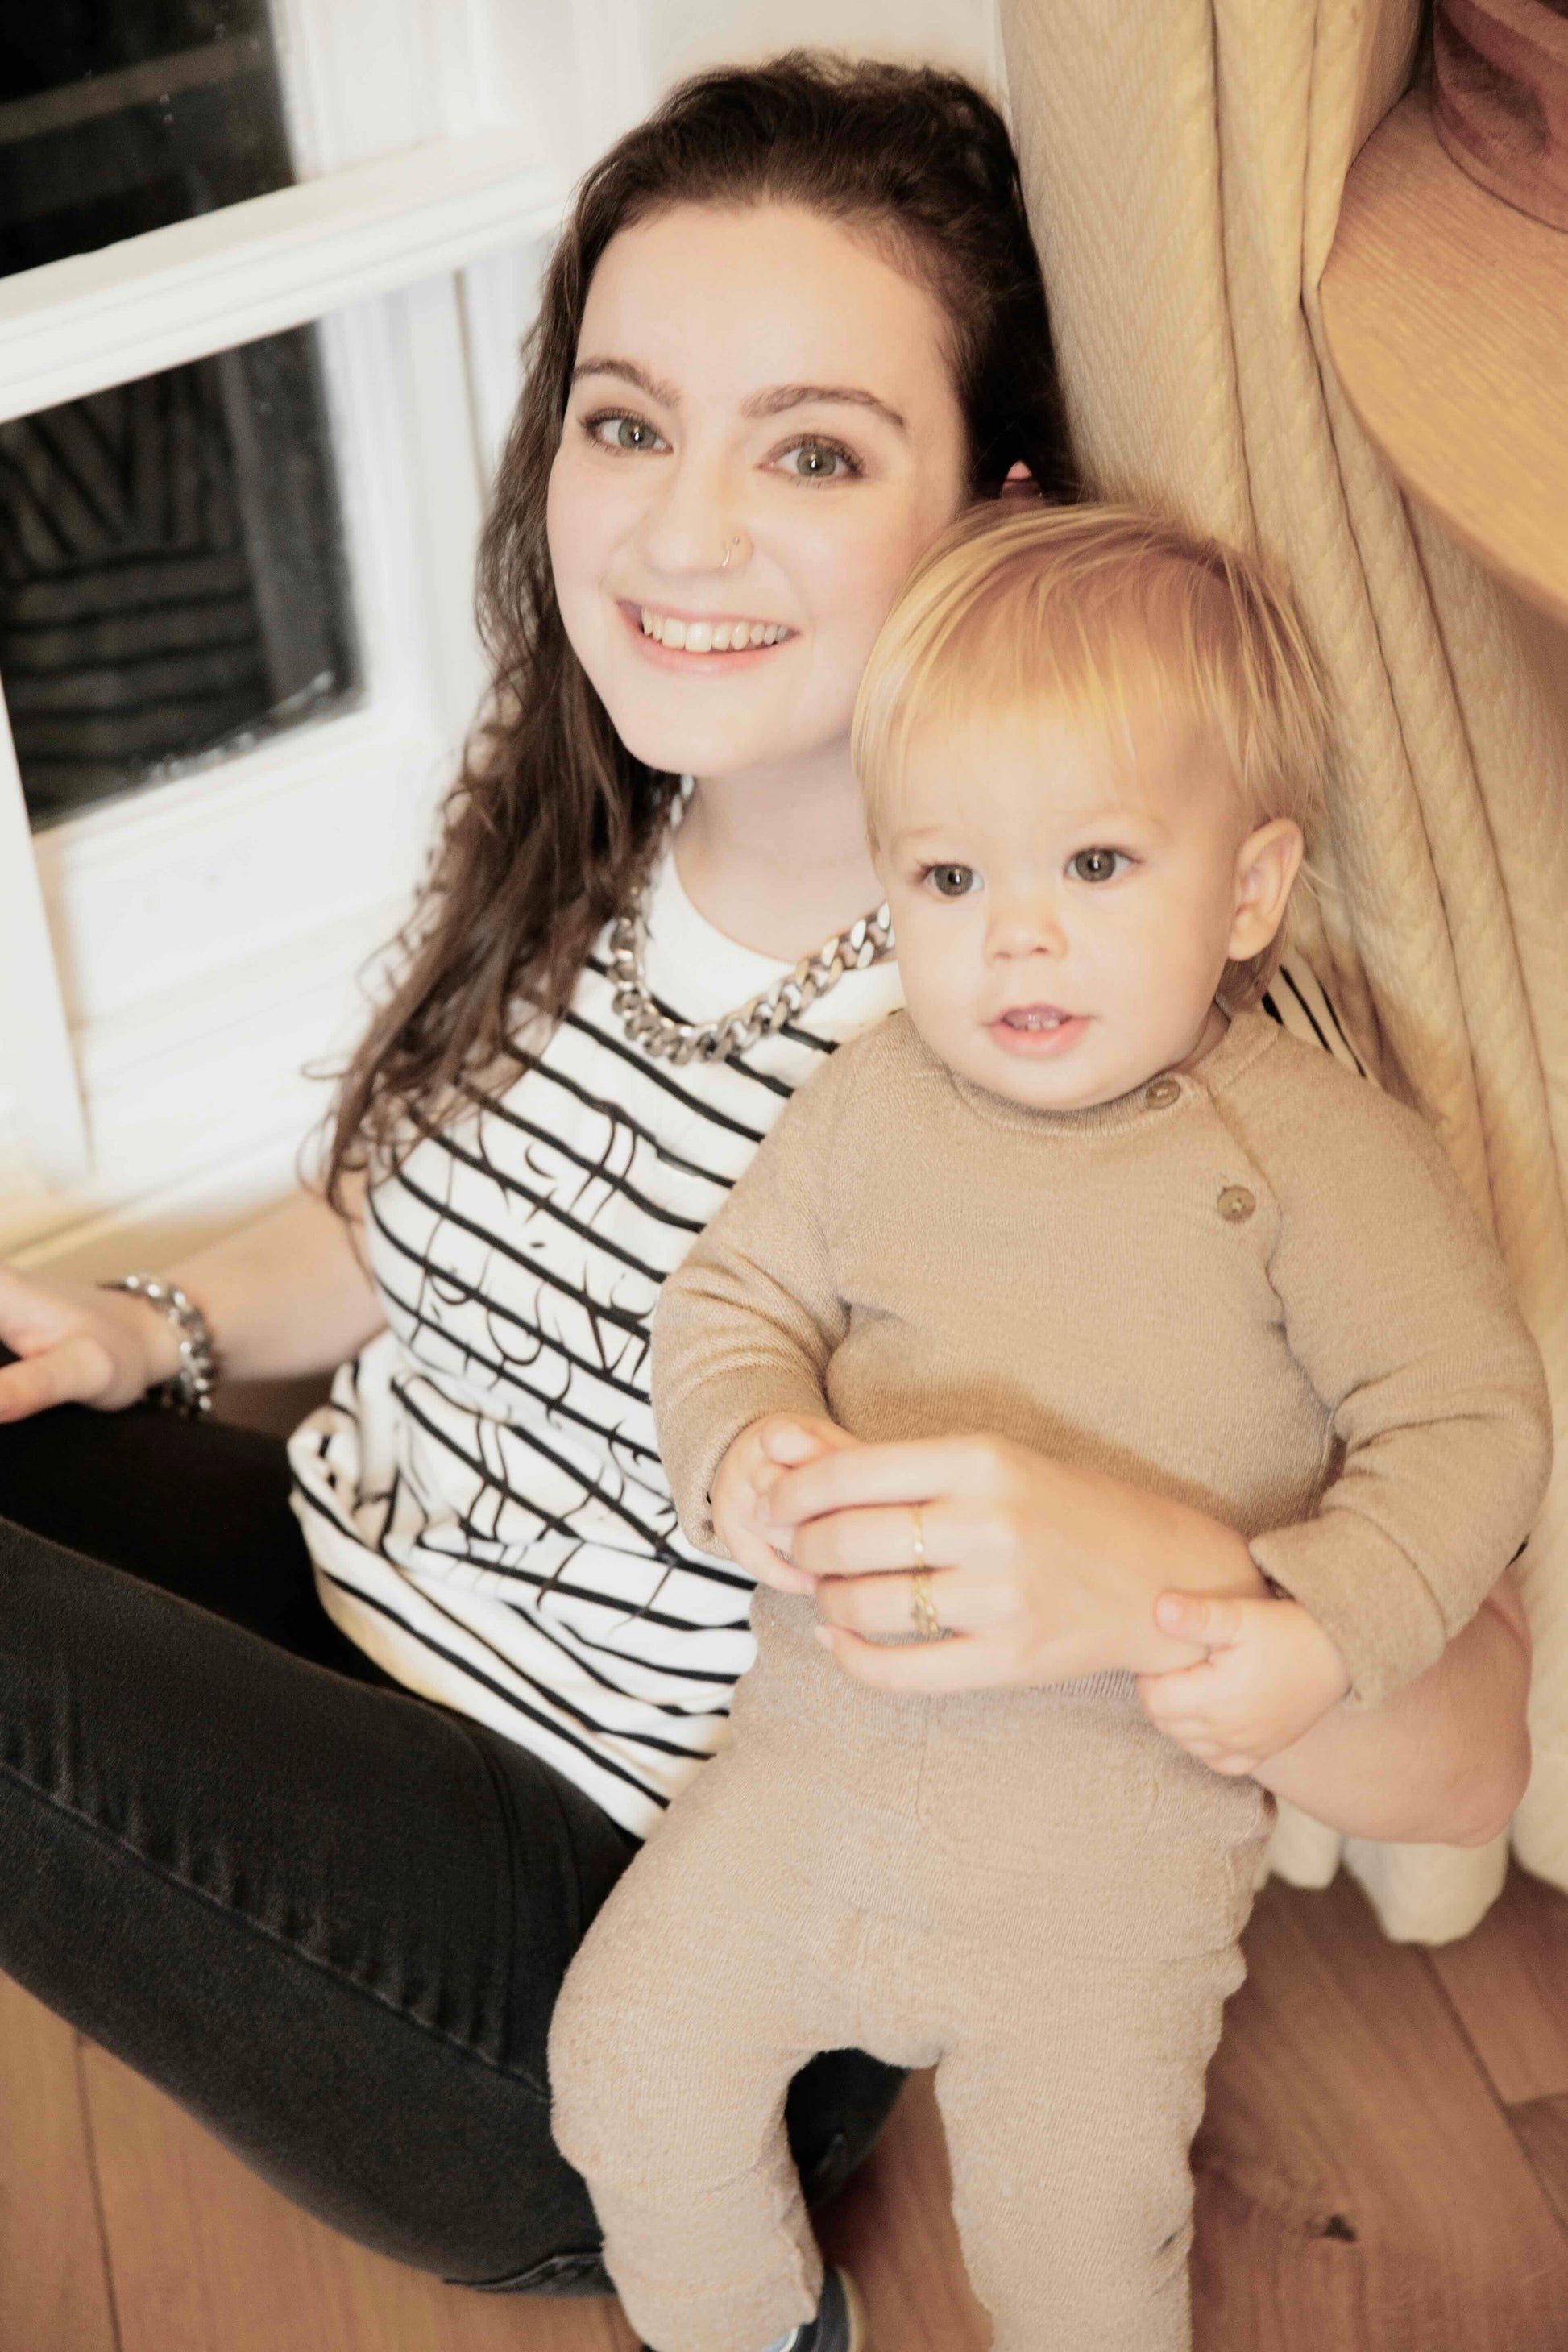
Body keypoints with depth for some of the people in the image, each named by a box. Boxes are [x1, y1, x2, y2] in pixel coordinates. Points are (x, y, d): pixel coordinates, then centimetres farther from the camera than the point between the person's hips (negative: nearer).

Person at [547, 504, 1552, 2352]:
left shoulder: (1316, 1150, -10)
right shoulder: (870, 1107, 1)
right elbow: (728, 1300, 8)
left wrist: (1314, 1627, -26)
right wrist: (742, 1452, -14)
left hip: (1119, 1806, -4)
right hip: (825, 1738, 4)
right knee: (627, 2062, 8)